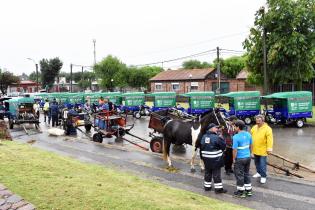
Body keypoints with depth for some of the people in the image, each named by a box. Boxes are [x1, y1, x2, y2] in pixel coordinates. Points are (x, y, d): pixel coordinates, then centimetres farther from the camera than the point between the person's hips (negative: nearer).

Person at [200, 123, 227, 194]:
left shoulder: (204, 137, 4)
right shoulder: (216, 137, -17)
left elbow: (201, 147, 9)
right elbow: (223, 146, -10)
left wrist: (202, 156, 18)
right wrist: (221, 139, 6)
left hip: (206, 158, 7)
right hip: (215, 159, -6)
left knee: (207, 172, 16)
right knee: (216, 173, 1)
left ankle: (207, 186, 25)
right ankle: (218, 188, 8)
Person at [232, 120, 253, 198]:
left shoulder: (236, 137, -21)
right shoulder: (248, 134, -1)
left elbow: (235, 150, -19)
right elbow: (251, 146, 10)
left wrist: (234, 159, -6)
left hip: (240, 159, -7)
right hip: (248, 157, 7)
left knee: (239, 175, 7)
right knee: (246, 174, 20)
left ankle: (241, 192, 18)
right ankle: (249, 190, 28)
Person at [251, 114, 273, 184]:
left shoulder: (267, 129, -13)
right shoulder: (254, 128, 6)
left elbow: (269, 139, -16)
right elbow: (251, 137, 14)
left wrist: (269, 149, -19)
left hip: (263, 150, -6)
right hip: (255, 149, 6)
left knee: (262, 164, -1)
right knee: (257, 163, 19)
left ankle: (263, 176, 11)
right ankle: (259, 173, 37)